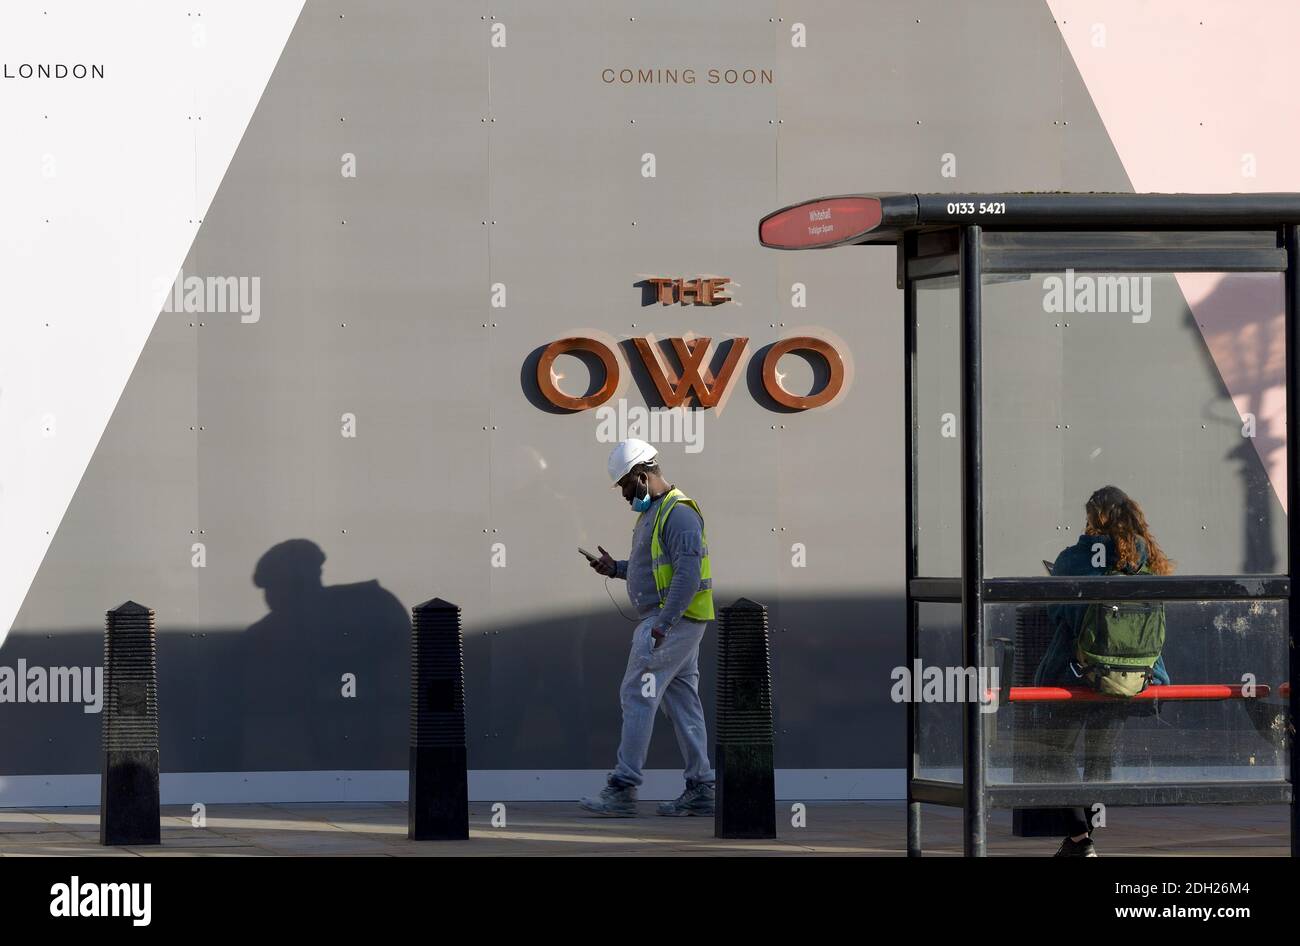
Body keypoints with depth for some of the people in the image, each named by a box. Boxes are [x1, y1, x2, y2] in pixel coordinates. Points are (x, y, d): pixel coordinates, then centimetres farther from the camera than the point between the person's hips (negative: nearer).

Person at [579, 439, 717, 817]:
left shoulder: (678, 513, -16)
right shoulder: (652, 512, 17)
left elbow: (688, 573, -24)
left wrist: (663, 623, -28)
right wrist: (615, 569, 11)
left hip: (672, 621, -11)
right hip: (670, 623, 11)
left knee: (637, 696, -11)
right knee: (682, 703, 10)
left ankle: (622, 791, -13)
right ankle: (700, 790, 12)